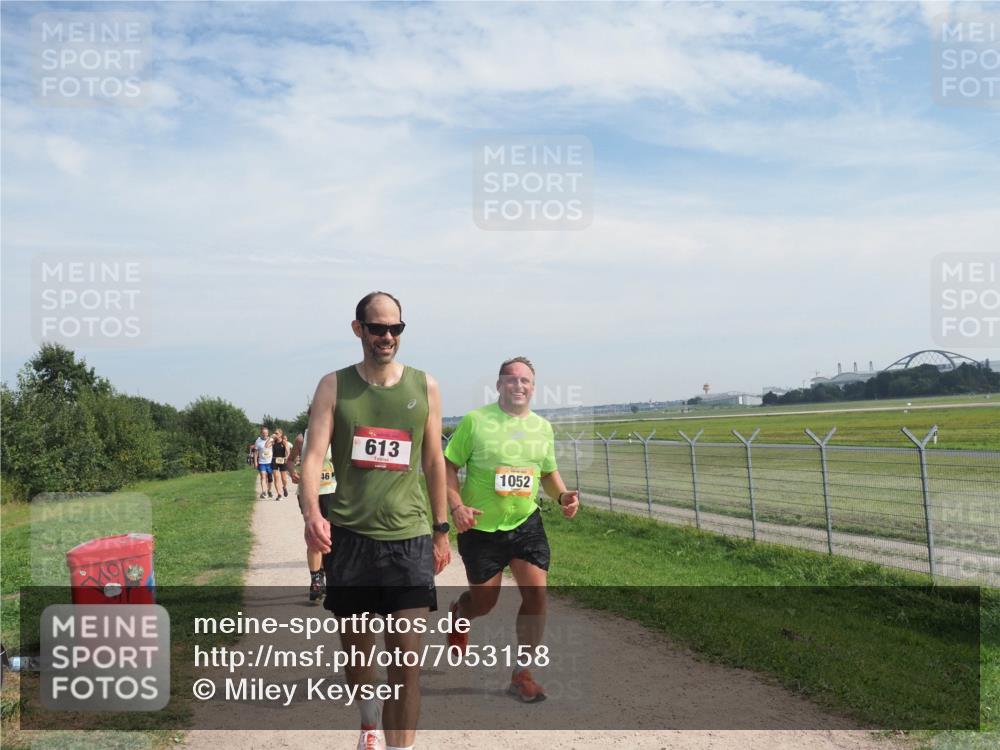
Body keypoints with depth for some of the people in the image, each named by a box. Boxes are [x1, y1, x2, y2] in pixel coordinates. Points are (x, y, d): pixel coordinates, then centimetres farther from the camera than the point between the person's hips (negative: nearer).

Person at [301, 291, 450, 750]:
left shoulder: (425, 387, 4)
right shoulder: (334, 386, 1)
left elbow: (434, 462, 10)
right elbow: (314, 454, -8)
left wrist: (441, 530, 11)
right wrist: (312, 512, -26)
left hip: (408, 535, 0)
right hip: (348, 534, 0)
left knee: (406, 655, -6)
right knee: (355, 647, 15)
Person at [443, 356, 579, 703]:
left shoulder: (542, 427, 4)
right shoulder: (475, 421, -10)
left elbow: (549, 472, 16)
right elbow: (448, 467, -7)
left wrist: (563, 495, -5)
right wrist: (457, 506, -21)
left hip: (526, 523, 3)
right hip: (480, 527, -3)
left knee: (536, 594, -6)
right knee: (484, 601, 8)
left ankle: (521, 672, 11)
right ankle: (458, 614, 47)